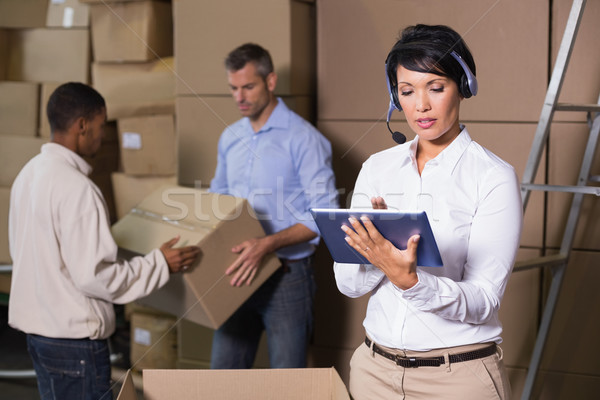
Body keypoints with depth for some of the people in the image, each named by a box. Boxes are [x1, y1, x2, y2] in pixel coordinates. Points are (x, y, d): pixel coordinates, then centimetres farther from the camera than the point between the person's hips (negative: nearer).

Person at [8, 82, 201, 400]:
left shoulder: (29, 174, 7)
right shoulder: (76, 188, -22)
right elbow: (94, 276, -23)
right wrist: (160, 264, -13)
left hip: (35, 325, 9)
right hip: (73, 337, -9)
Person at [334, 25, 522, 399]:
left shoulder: (494, 177, -9)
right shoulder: (377, 168, 3)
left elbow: (483, 301, -16)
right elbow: (348, 283, 0)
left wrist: (408, 280, -31)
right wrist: (376, 247, -20)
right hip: (376, 367, 4)